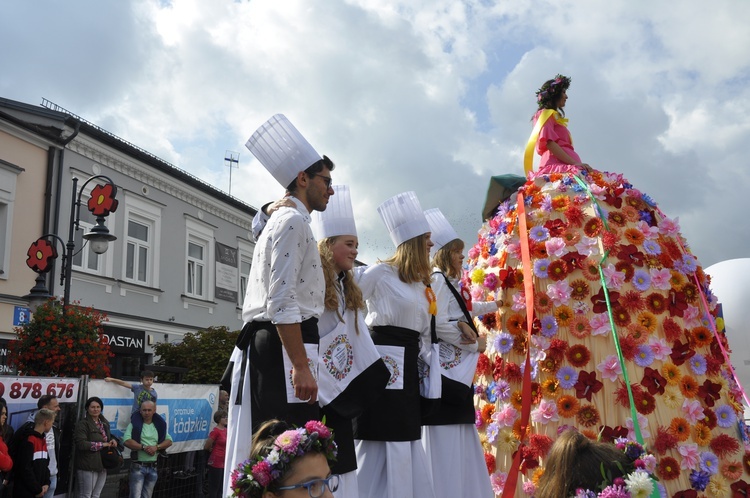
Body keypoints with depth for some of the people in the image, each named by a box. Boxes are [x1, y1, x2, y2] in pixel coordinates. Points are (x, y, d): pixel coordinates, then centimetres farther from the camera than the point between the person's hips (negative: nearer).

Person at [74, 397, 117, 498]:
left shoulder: (105, 423, 13)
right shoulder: (83, 424, -10)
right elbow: (81, 444, -20)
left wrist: (113, 440, 3)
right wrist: (102, 445, -17)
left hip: (102, 465, 7)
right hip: (88, 466, -7)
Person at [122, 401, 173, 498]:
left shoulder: (159, 426, 12)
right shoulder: (134, 425, -1)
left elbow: (169, 441, 7)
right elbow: (127, 441, -14)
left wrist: (156, 447, -12)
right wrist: (144, 447, -20)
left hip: (153, 467, 4)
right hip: (138, 466, -4)